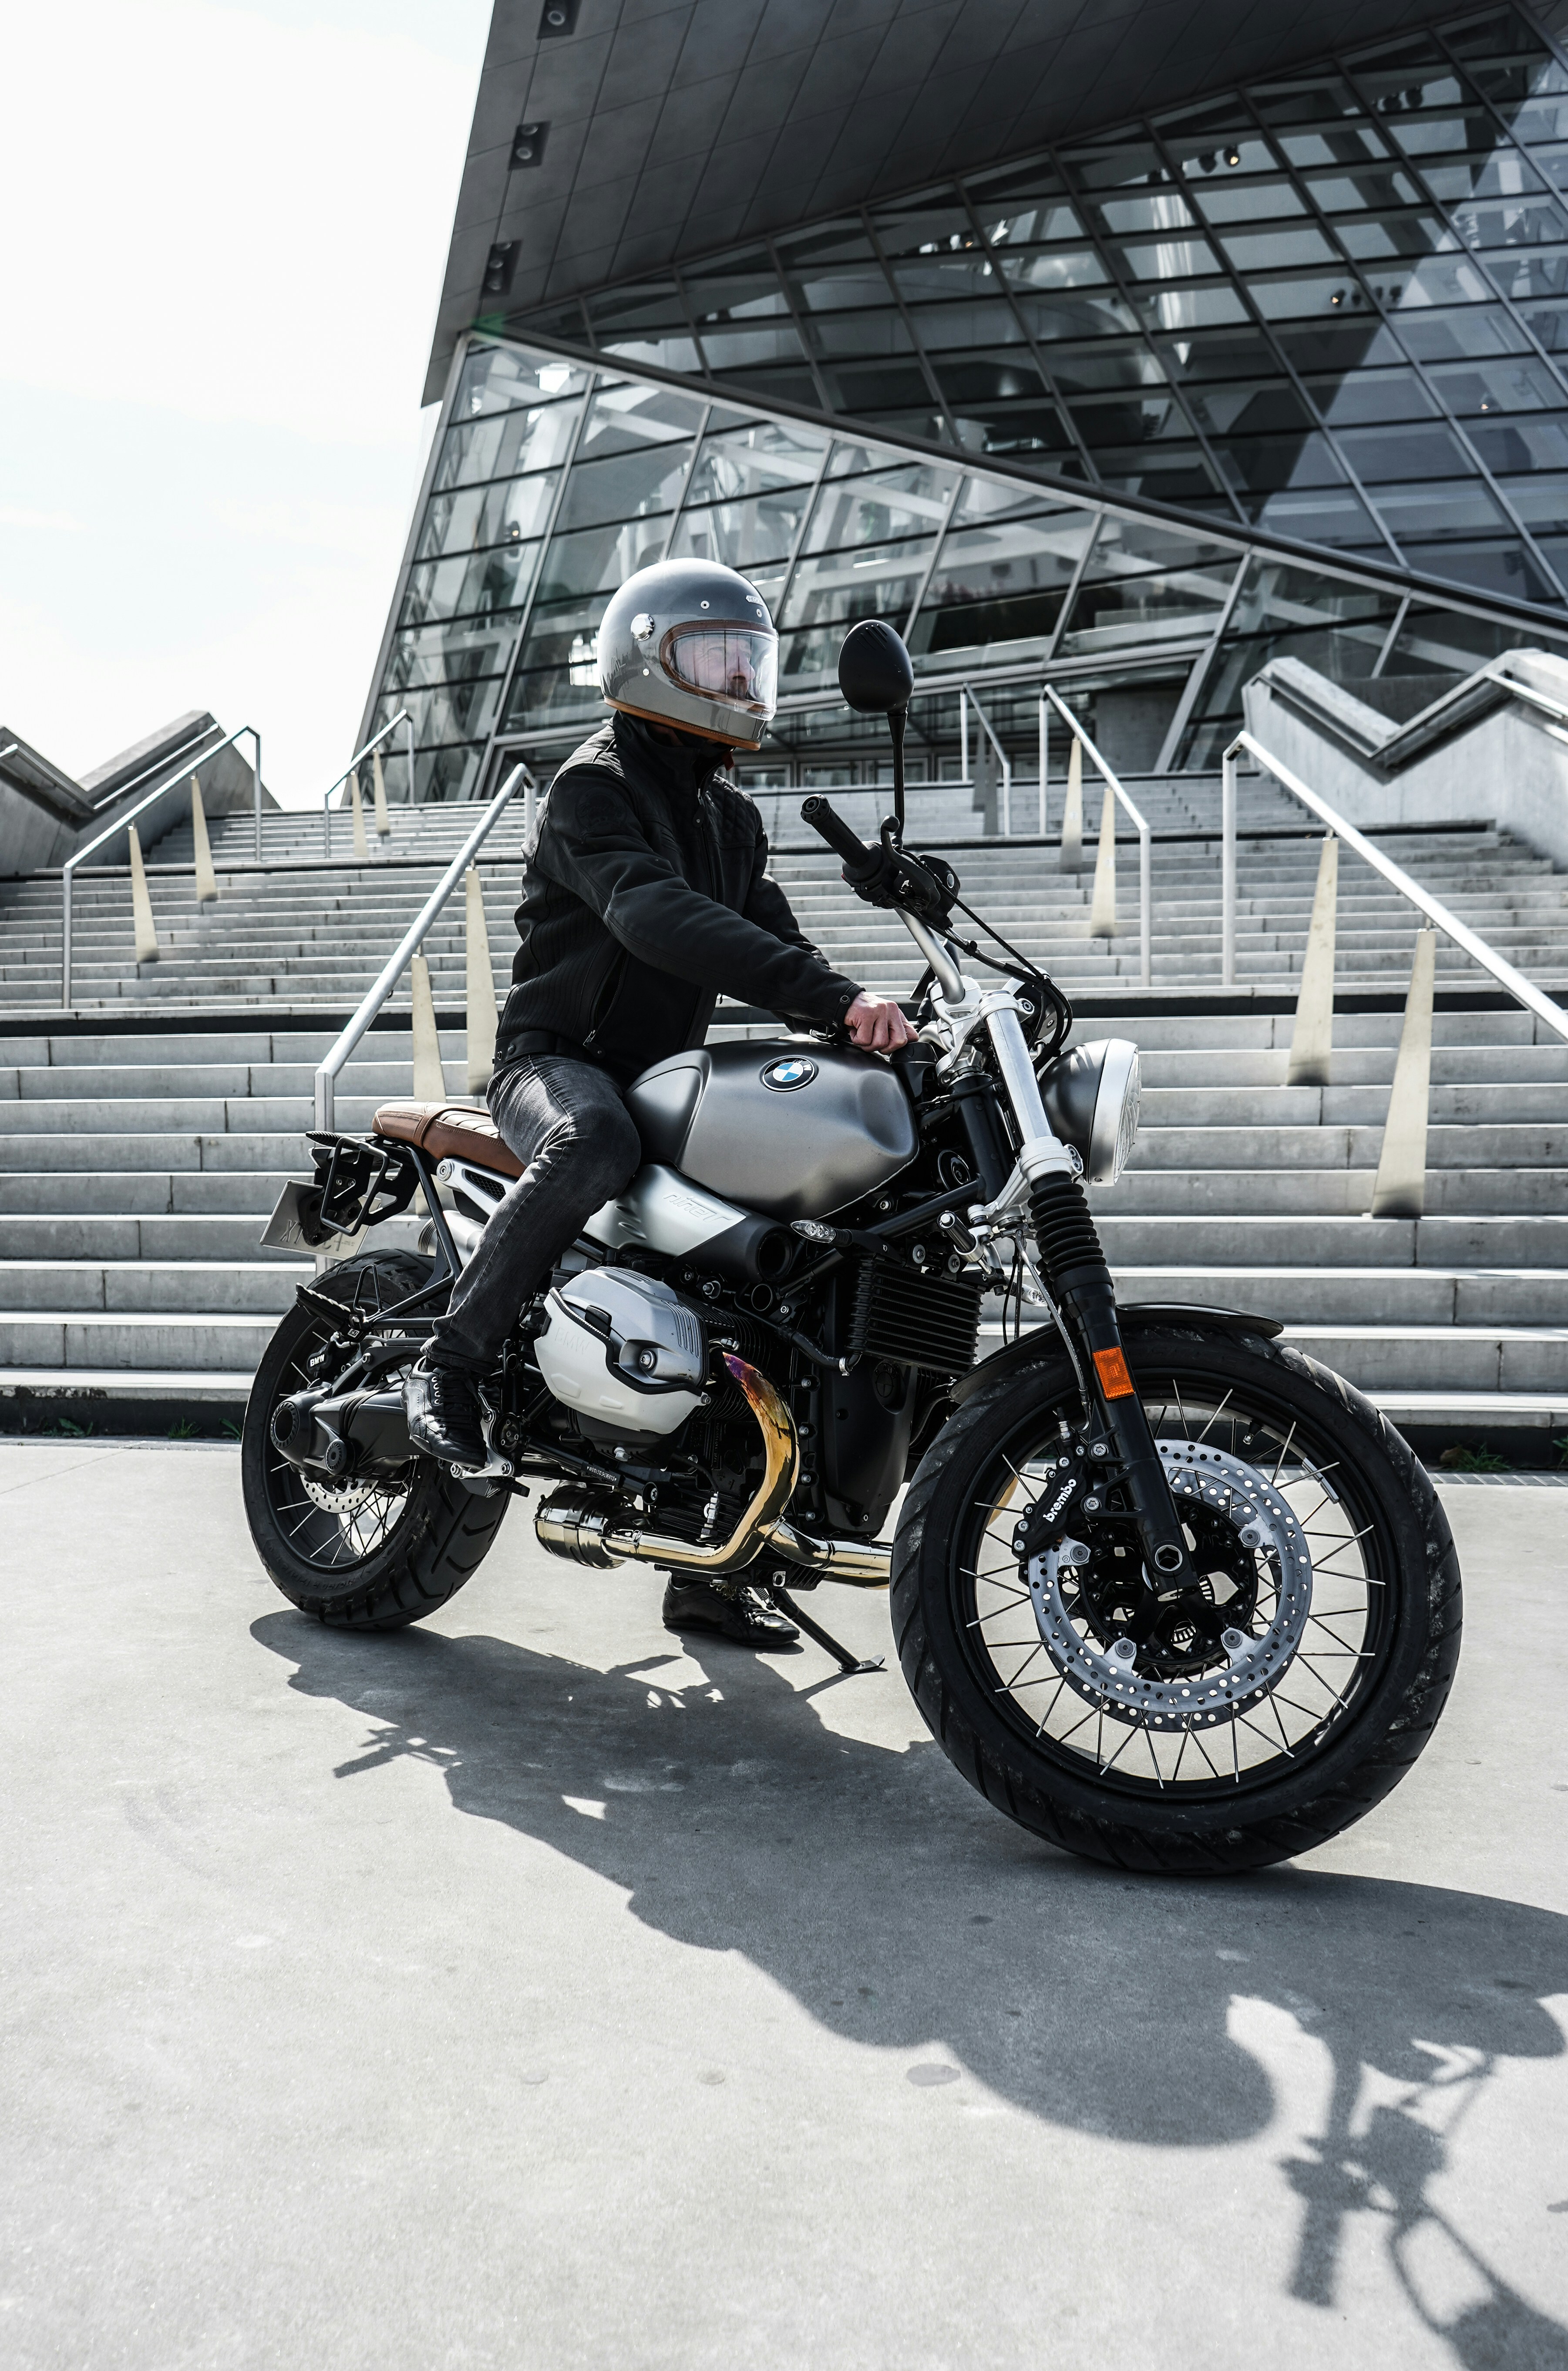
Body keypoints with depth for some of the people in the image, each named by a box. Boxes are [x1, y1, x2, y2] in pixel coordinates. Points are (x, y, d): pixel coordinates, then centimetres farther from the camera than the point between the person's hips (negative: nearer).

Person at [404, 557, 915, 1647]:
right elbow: (659, 916, -29)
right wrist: (835, 993, -40)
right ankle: (452, 1362, -23)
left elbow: (773, 939, 11)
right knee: (594, 1141, -42)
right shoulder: (594, 787, -10)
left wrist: (873, 1029, -9)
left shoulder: (734, 817, 18)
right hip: (558, 1059, -7)